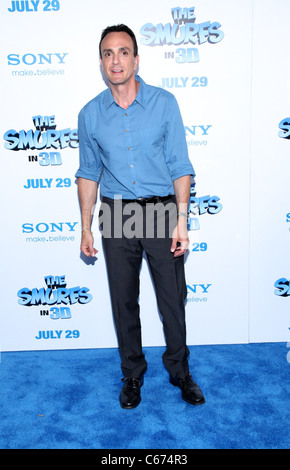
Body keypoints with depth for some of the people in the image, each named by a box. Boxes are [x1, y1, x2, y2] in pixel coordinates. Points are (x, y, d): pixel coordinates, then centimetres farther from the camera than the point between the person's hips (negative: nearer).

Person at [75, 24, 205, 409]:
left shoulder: (164, 103, -3)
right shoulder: (91, 114, 2)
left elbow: (180, 167, -3)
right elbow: (89, 173, 9)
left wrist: (181, 222, -9)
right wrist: (85, 228, 6)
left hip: (161, 211, -1)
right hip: (116, 216, 2)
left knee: (173, 299, 7)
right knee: (124, 302, 11)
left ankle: (179, 370, 31)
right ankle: (132, 374, 32)